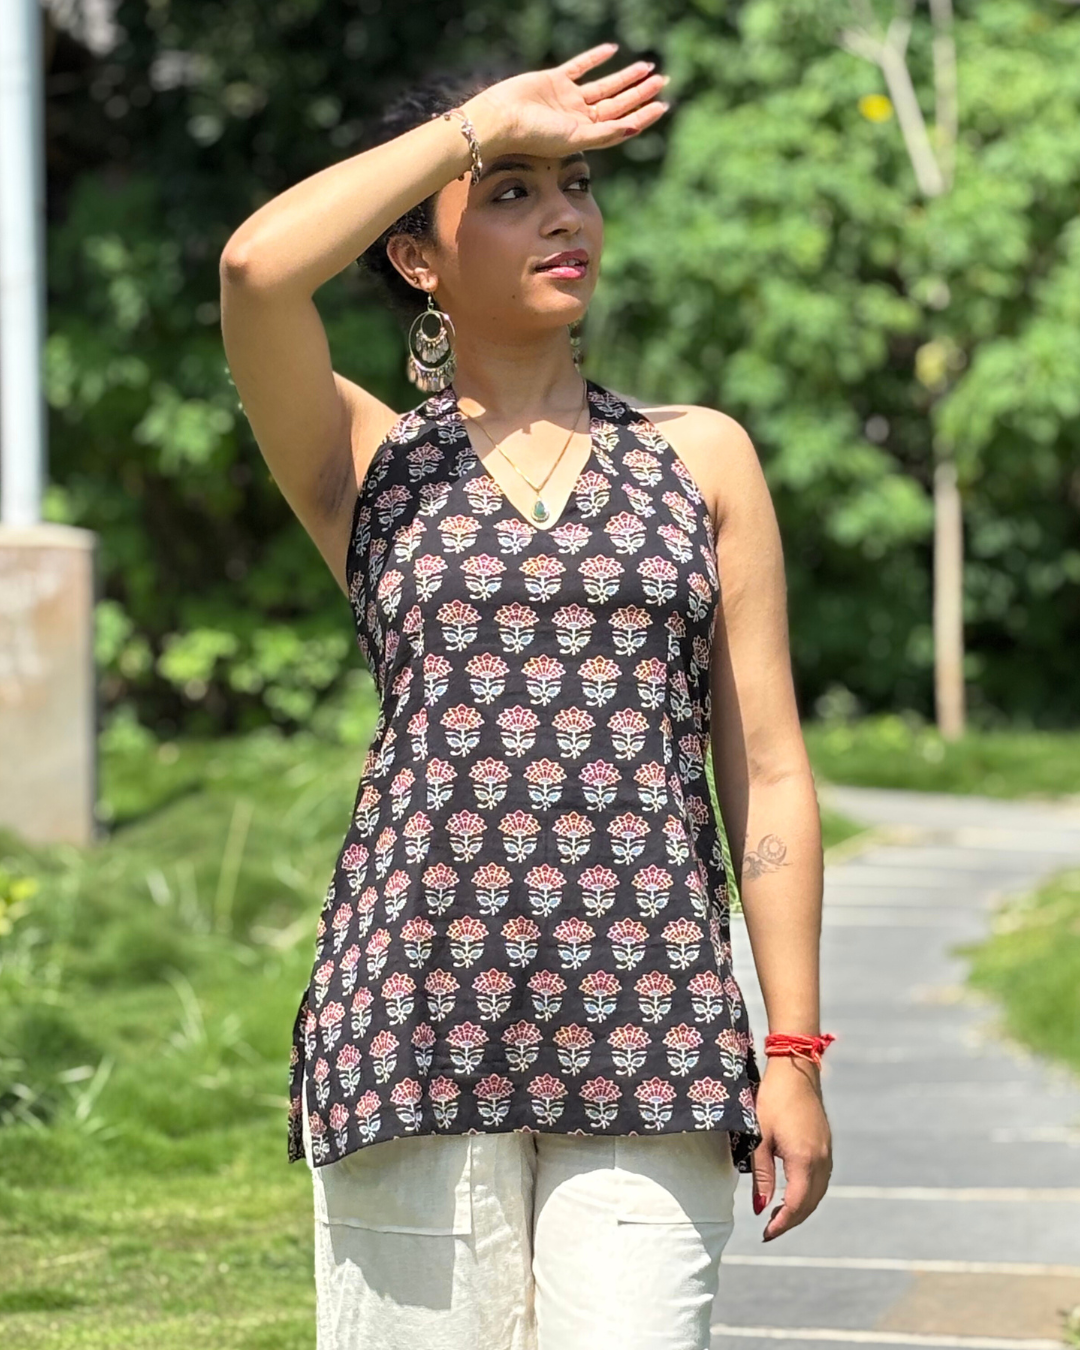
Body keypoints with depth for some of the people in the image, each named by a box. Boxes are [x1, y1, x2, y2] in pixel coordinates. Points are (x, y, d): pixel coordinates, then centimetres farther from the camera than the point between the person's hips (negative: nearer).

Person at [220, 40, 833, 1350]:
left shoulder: (701, 456, 13)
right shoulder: (366, 464, 10)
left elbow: (766, 770, 11)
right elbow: (254, 267, -12)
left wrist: (792, 1053, 5)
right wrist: (482, 122, -2)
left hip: (646, 1021, 1)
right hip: (418, 1016, 0)